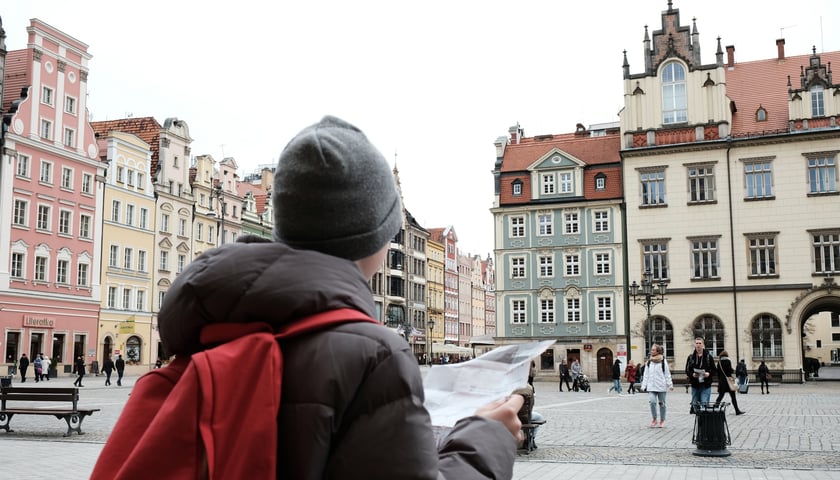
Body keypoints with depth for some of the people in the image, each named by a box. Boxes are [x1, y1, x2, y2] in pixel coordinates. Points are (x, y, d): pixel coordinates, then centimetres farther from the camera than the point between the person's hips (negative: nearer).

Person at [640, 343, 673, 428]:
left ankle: (662, 420, 20)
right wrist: (644, 385, 6)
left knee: (661, 403, 7)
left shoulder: (663, 361, 0)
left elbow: (667, 374, 1)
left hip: (661, 386, -2)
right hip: (651, 386, 2)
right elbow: (646, 374, 11)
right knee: (652, 402, -13)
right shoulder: (649, 362, 9)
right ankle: (654, 419, 2)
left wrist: (670, 384, -3)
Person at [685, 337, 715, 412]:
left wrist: (709, 373, -16)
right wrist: (692, 374, -13)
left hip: (706, 386, -2)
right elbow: (687, 371, 7)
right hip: (695, 385, 3)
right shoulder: (691, 357, 7)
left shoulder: (709, 356, 2)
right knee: (695, 405, 6)